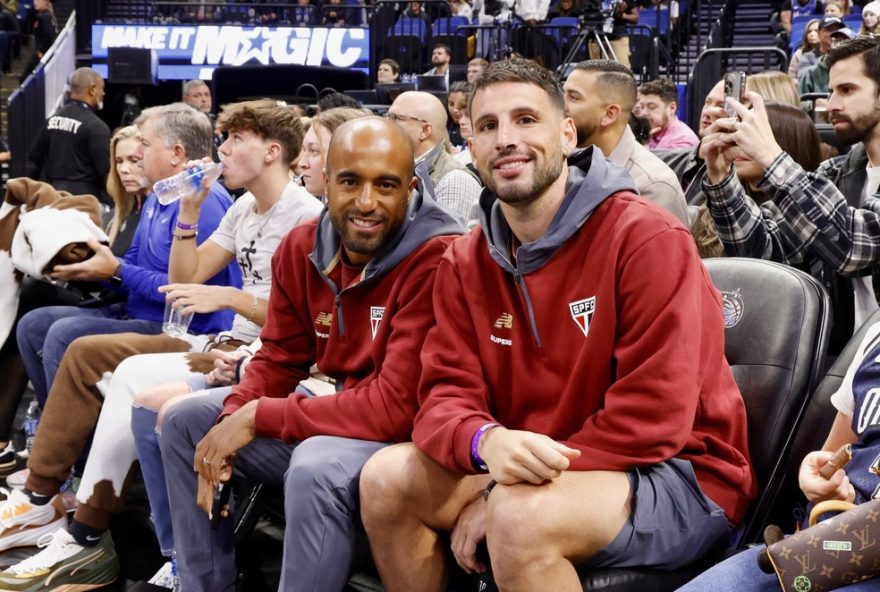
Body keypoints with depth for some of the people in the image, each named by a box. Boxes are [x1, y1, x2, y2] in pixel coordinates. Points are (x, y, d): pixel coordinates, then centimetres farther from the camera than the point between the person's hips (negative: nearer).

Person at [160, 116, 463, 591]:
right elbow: (279, 358, 9)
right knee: (186, 421, 7)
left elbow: (397, 407, -28)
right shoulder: (303, 247, -1)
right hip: (337, 417, 8)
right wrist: (231, 425, -12)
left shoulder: (436, 260, -25)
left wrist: (259, 417, -23)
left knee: (317, 467, -36)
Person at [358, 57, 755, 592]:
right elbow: (447, 396, -1)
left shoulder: (649, 239, -15)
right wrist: (487, 441, -27)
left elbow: (654, 415, -20)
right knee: (388, 476, -11)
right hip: (531, 471, 6)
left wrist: (503, 490, -20)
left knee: (520, 514, -33)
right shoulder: (465, 263, 5)